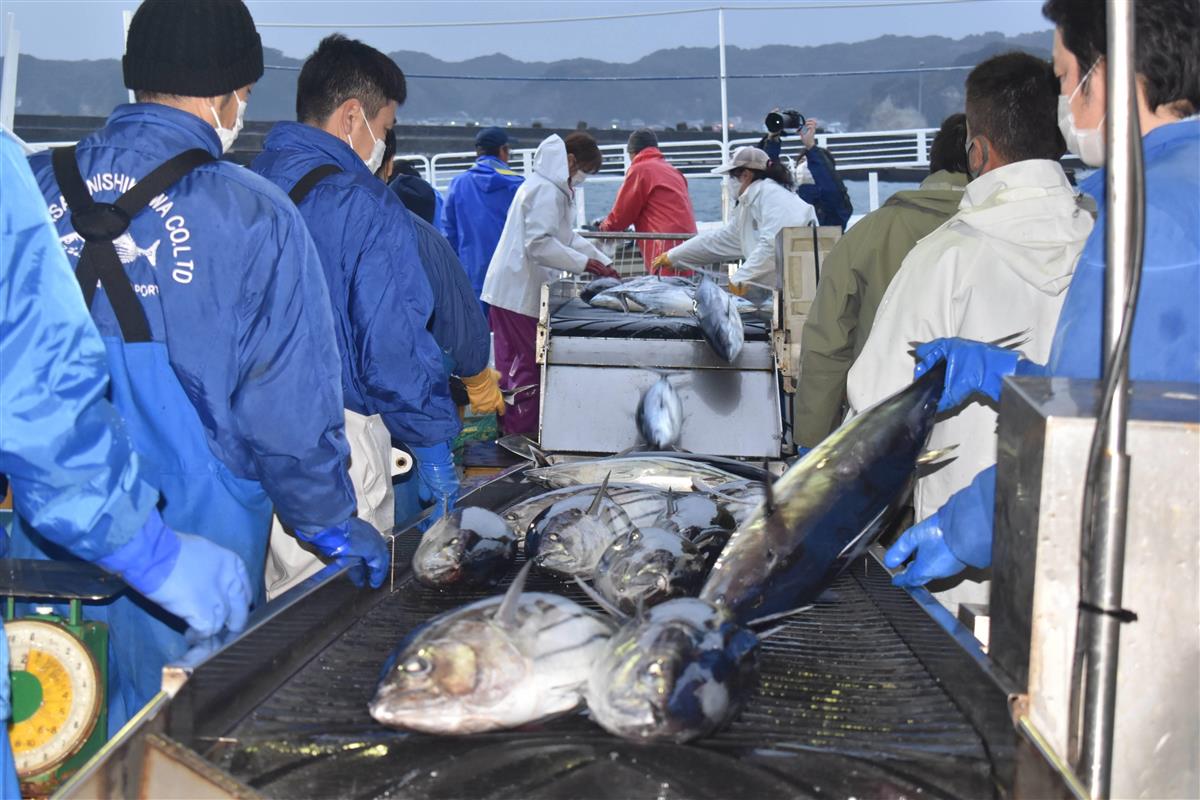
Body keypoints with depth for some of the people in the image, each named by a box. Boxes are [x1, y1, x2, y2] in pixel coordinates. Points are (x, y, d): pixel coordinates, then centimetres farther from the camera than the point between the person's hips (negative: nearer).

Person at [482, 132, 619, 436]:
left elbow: (568, 236, 26)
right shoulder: (546, 191, -15)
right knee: (529, 363, -5)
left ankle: (509, 429, 20)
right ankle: (521, 432, 0)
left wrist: (603, 262, 16)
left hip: (511, 288, 11)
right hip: (520, 293, -11)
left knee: (512, 363, 13)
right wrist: (584, 263, -18)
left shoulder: (554, 188, 20)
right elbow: (539, 243, -24)